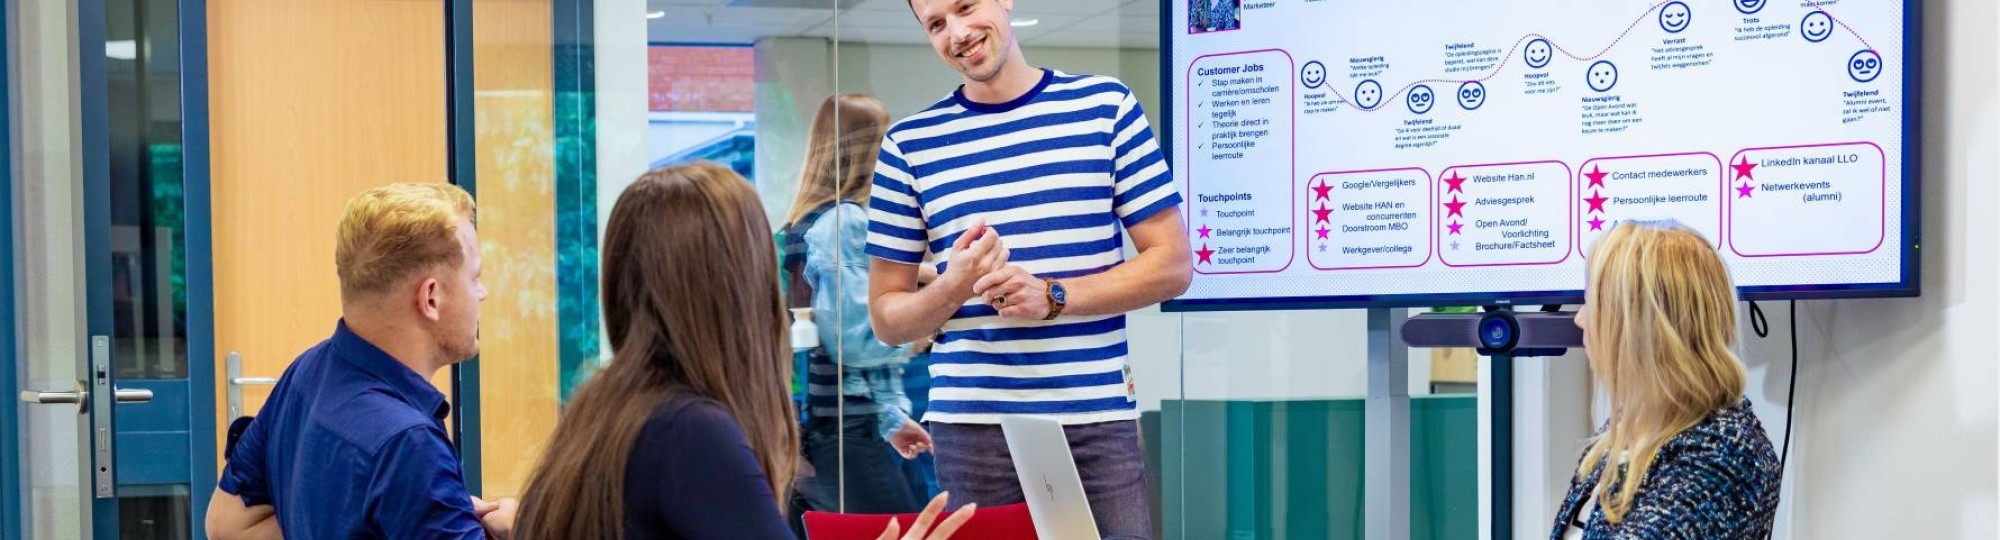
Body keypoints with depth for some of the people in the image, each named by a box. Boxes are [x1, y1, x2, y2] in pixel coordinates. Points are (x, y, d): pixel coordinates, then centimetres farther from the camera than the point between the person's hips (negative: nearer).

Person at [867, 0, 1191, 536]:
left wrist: (1053, 297, -12)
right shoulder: (909, 143, 6)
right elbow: (887, 316, 8)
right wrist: (955, 286, -12)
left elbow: (1173, 264, 1)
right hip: (971, 428, 1)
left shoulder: (1106, 105, 4)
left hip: (1099, 423, 0)